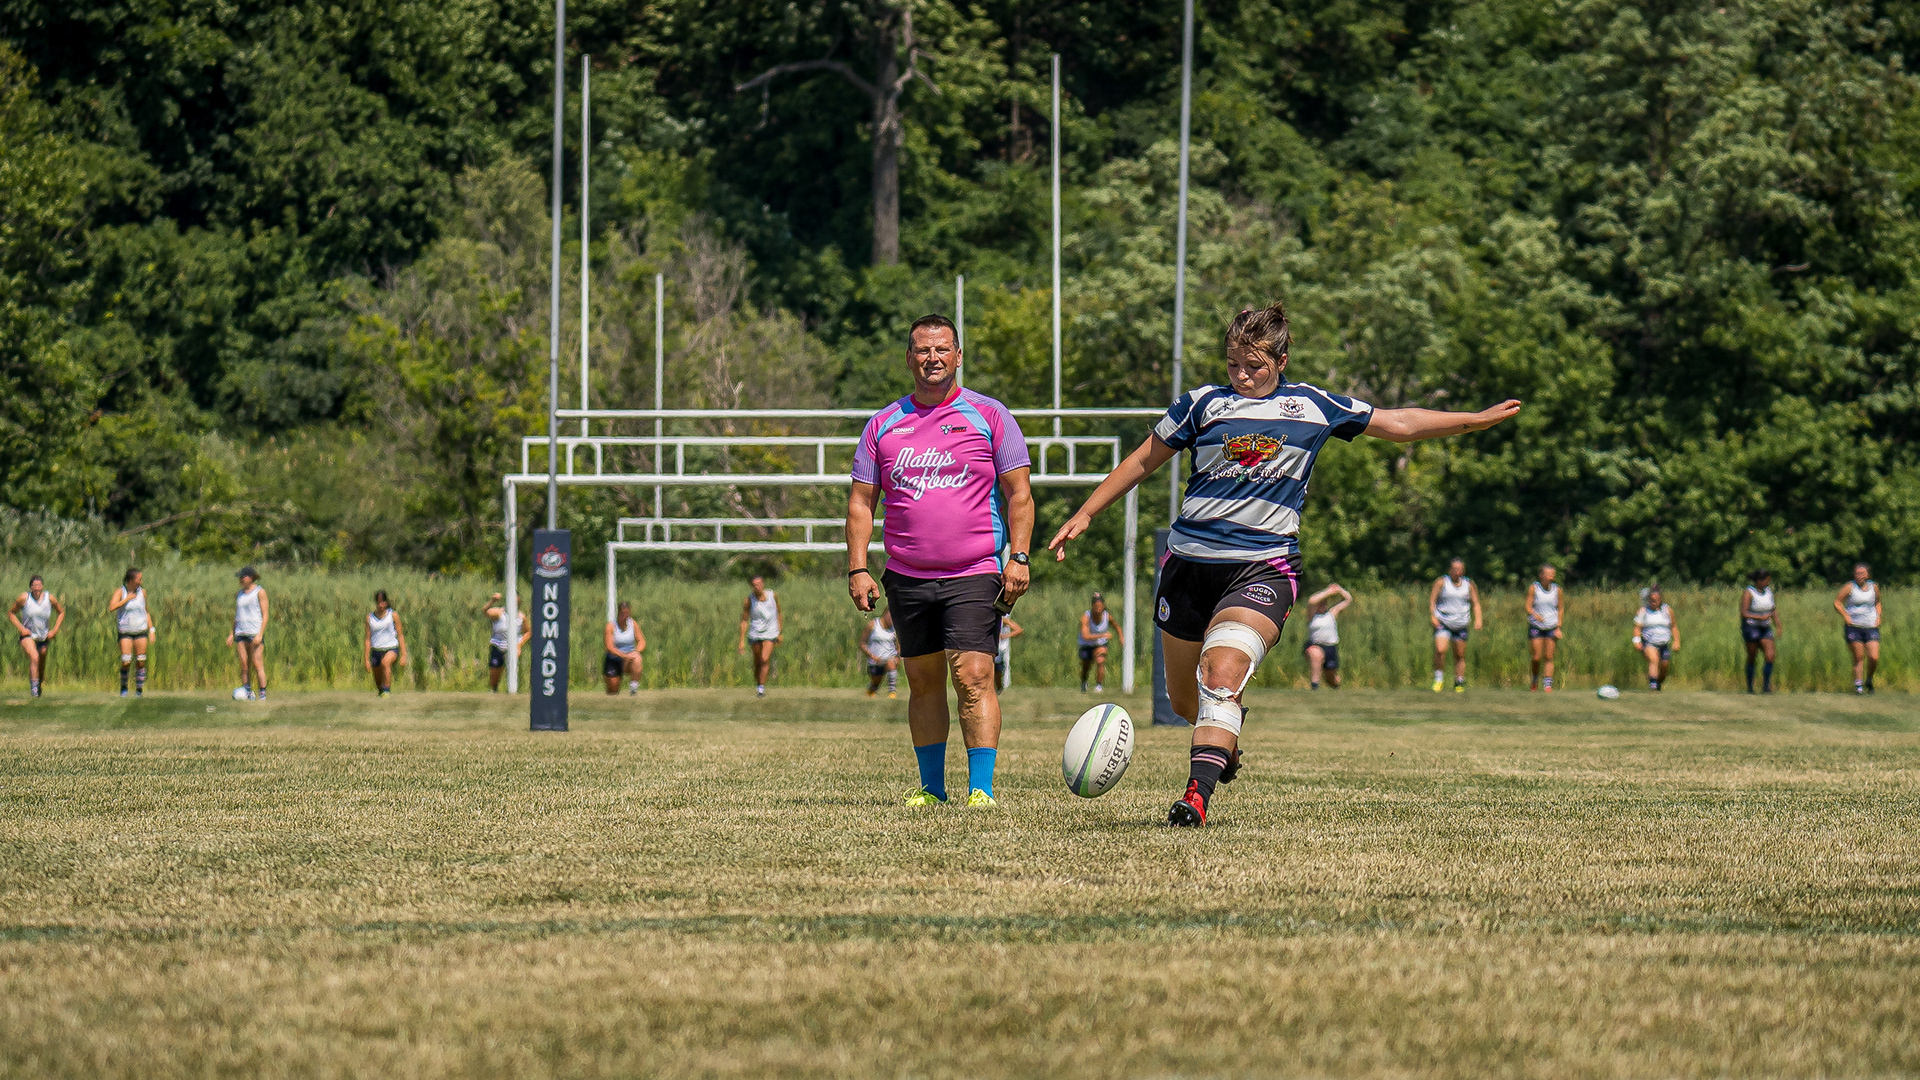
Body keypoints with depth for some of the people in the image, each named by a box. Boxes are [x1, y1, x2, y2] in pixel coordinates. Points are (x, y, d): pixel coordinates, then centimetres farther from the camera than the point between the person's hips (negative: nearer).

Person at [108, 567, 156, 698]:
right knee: (126, 662, -9)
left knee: (140, 662, -1)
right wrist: (127, 598, -17)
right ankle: (123, 687, 12)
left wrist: (151, 630, 10)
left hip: (141, 631, 3)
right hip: (125, 632, -3)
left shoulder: (142, 591, 7)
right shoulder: (120, 592, -4)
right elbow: (112, 607, -20)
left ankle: (139, 690, 9)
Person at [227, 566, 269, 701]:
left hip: (255, 633, -6)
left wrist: (260, 634, -14)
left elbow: (265, 615, -5)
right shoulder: (239, 594, 17)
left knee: (257, 664, -10)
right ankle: (247, 691, 5)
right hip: (241, 633, 6)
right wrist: (232, 633, 15)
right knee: (244, 665, 1)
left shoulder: (259, 592, -1)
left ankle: (263, 693, -8)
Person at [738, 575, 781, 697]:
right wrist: (742, 640, -6)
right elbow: (744, 621, -3)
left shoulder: (772, 595, -5)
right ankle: (757, 685, 28)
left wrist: (780, 633, 10)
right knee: (757, 662, 9)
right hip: (755, 634, 1)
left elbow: (778, 613, 9)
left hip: (770, 633, -1)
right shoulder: (749, 600, -8)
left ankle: (761, 688, -12)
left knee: (765, 659, -16)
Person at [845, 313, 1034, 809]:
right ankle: (932, 787, 17)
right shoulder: (883, 425, 10)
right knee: (923, 681, 8)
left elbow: (1018, 494, 2)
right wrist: (857, 568, 1)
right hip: (907, 578, 4)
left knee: (973, 677, -13)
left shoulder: (988, 416, 2)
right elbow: (861, 502, 11)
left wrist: (1018, 558, -9)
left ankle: (981, 787, -13)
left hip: (974, 575, -3)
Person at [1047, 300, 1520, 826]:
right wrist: (1084, 515, 13)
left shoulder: (1314, 407, 8)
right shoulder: (1204, 404, 7)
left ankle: (1197, 795, -31)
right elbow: (1142, 462, 16)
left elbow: (1399, 424, 18)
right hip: (1189, 561, 2)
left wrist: (1478, 419, 17)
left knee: (1222, 673, -25)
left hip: (1263, 566, -2)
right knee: (1184, 697, 11)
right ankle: (1227, 734, 46)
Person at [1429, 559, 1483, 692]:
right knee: (1440, 650, -21)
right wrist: (1433, 617, -14)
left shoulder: (1469, 585, 8)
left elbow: (1475, 603, 11)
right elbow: (1432, 600, 0)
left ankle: (1459, 683, 17)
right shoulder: (1441, 582, 0)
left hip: (1461, 625, 3)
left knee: (1460, 655, 5)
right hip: (1442, 623, -3)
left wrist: (1477, 619, -4)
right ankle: (1438, 678, -5)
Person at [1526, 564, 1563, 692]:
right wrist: (1534, 614, -27)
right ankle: (1535, 679, 20)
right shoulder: (1533, 588, -3)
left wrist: (1559, 627, 2)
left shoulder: (1557, 589, 3)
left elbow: (1560, 610, 10)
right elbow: (1528, 606, -6)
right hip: (1536, 625, -1)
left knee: (1549, 657, -3)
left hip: (1552, 626, 1)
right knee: (1537, 657, -5)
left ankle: (1548, 684, -1)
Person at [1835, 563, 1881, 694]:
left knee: (1874, 658, -8)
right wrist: (1846, 616, -10)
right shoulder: (1850, 587, -2)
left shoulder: (1874, 587, 8)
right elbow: (1837, 602, 1)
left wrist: (1878, 617, 10)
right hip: (1854, 627, -2)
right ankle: (1858, 685, 8)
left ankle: (1869, 680, 17)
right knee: (1858, 657, -3)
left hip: (1871, 627, 2)